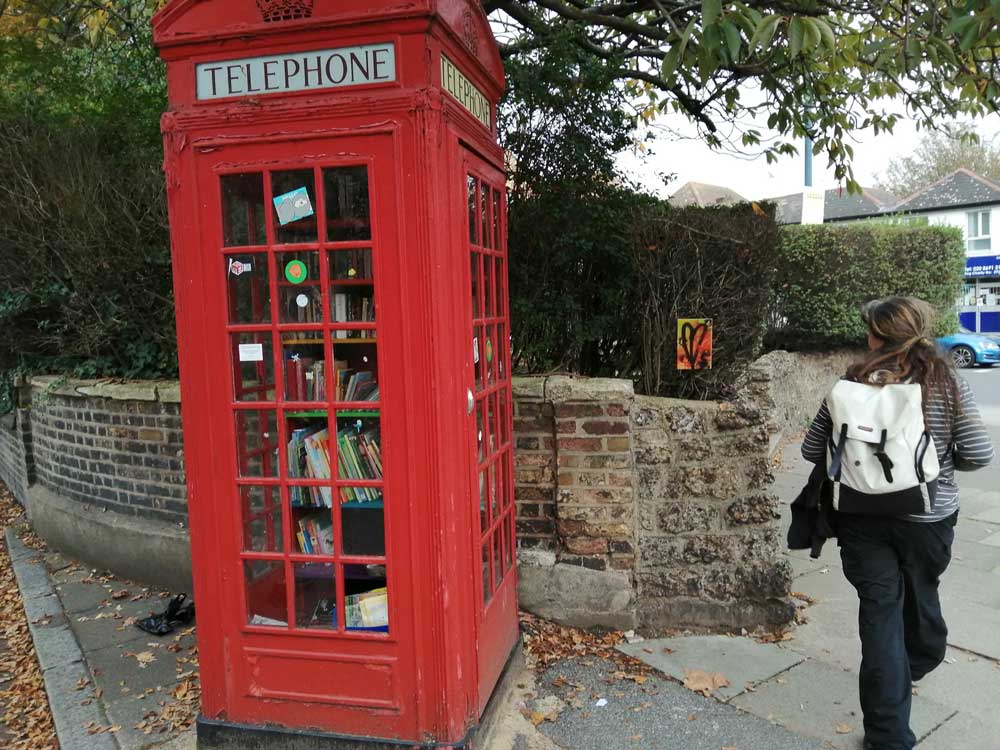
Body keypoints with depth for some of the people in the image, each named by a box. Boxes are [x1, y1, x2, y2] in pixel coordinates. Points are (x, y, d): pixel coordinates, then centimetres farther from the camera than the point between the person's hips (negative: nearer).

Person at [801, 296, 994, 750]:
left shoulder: (852, 383, -8)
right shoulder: (948, 383, -7)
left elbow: (812, 450, -5)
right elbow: (978, 455, -8)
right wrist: (941, 458, 12)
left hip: (863, 517, -1)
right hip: (928, 517, 2)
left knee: (879, 610, 5)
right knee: (921, 592, 26)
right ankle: (920, 662, 56)